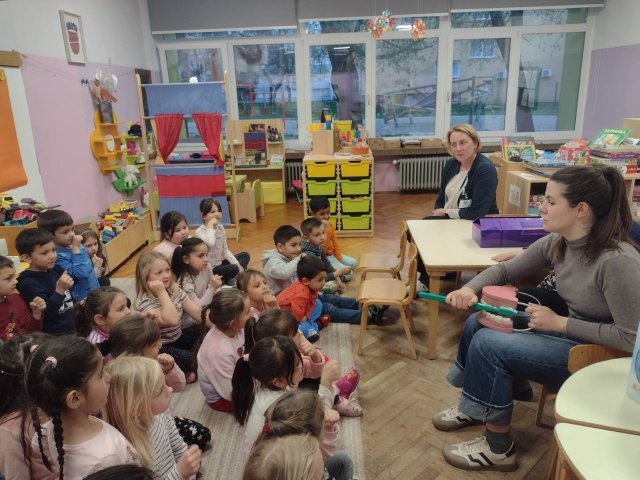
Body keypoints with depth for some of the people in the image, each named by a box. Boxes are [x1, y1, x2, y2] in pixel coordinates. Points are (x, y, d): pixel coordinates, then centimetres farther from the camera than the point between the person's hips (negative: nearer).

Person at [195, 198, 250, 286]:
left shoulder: (220, 227, 5)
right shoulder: (199, 231, -16)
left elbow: (225, 250, 9)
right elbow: (210, 243, -39)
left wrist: (238, 264, -1)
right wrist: (210, 226, -25)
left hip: (220, 263, 9)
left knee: (245, 255, 8)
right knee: (234, 269, -30)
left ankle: (233, 279, -8)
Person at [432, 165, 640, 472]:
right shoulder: (556, 243, -6)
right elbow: (505, 270, 4)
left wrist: (560, 323, -23)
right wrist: (470, 289, -15)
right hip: (569, 334, 8)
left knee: (488, 344, -19)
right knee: (477, 323, 2)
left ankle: (498, 449, 0)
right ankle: (473, 406, 24)